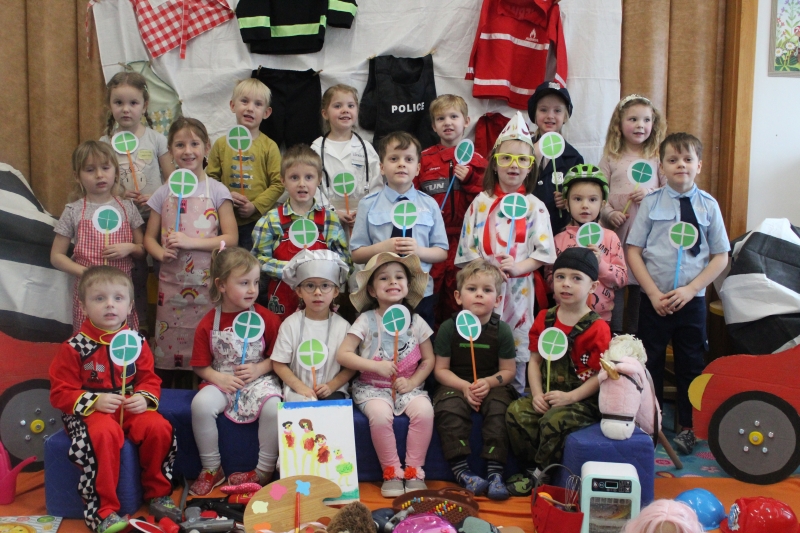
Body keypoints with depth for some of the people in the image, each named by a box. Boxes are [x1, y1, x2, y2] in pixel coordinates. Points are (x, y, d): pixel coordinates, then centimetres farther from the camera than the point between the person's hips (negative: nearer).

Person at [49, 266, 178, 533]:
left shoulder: (137, 342, 4)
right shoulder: (74, 347, -6)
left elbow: (150, 380, 10)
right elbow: (60, 393, -6)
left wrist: (144, 398, -14)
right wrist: (95, 401, -21)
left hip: (131, 408, 4)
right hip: (90, 411, -3)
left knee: (159, 427, -23)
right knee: (105, 433, -36)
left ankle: (158, 493, 1)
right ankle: (103, 510, -23)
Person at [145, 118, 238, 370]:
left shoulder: (216, 191, -1)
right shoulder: (164, 193, 7)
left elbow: (231, 237, -5)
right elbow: (149, 237, 11)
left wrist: (191, 242, -16)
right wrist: (162, 253, -11)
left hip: (207, 286, -2)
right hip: (171, 285, 2)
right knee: (167, 356, 7)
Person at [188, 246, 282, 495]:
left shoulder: (266, 318, -2)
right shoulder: (208, 324, -2)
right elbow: (200, 364, 3)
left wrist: (258, 369, -14)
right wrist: (218, 378, -14)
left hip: (259, 378, -1)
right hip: (222, 380, 1)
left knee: (273, 407, -31)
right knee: (201, 404, -29)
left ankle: (264, 472, -11)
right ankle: (212, 469, -6)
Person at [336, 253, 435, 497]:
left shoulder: (416, 321, 4)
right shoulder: (366, 321, -4)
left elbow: (428, 360, 7)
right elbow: (342, 355, -9)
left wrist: (413, 382, -10)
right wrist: (376, 366, -18)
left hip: (408, 386, 2)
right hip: (373, 387, -2)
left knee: (424, 411, -28)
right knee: (380, 414, -33)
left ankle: (414, 471, -13)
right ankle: (391, 472, -14)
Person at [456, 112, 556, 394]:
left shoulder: (534, 207, 3)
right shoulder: (481, 203, 5)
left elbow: (544, 251, -1)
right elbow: (467, 249, 3)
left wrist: (517, 268, -17)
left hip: (519, 292, 0)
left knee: (517, 353, 5)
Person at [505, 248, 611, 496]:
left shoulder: (597, 328, -7)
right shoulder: (545, 318, 9)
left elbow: (600, 375, -10)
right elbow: (535, 360, 8)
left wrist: (570, 397, -19)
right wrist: (537, 394, -7)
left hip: (582, 399, -5)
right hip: (546, 395, 5)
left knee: (555, 419, -32)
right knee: (516, 412, -21)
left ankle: (538, 475, -10)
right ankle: (532, 467, -4)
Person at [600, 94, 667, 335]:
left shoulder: (658, 157, 6)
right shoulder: (611, 158, 5)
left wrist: (651, 193, -12)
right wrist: (610, 213, -14)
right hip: (616, 230, 0)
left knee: (641, 286, 6)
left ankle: (634, 338, 18)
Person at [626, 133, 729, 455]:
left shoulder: (708, 205, 0)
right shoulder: (651, 202, -2)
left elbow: (721, 257, 2)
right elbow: (633, 251, -3)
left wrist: (690, 289, -10)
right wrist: (654, 293, -10)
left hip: (692, 299, 1)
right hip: (654, 299, -1)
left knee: (691, 364, 9)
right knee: (650, 362, 7)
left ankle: (687, 427, 25)